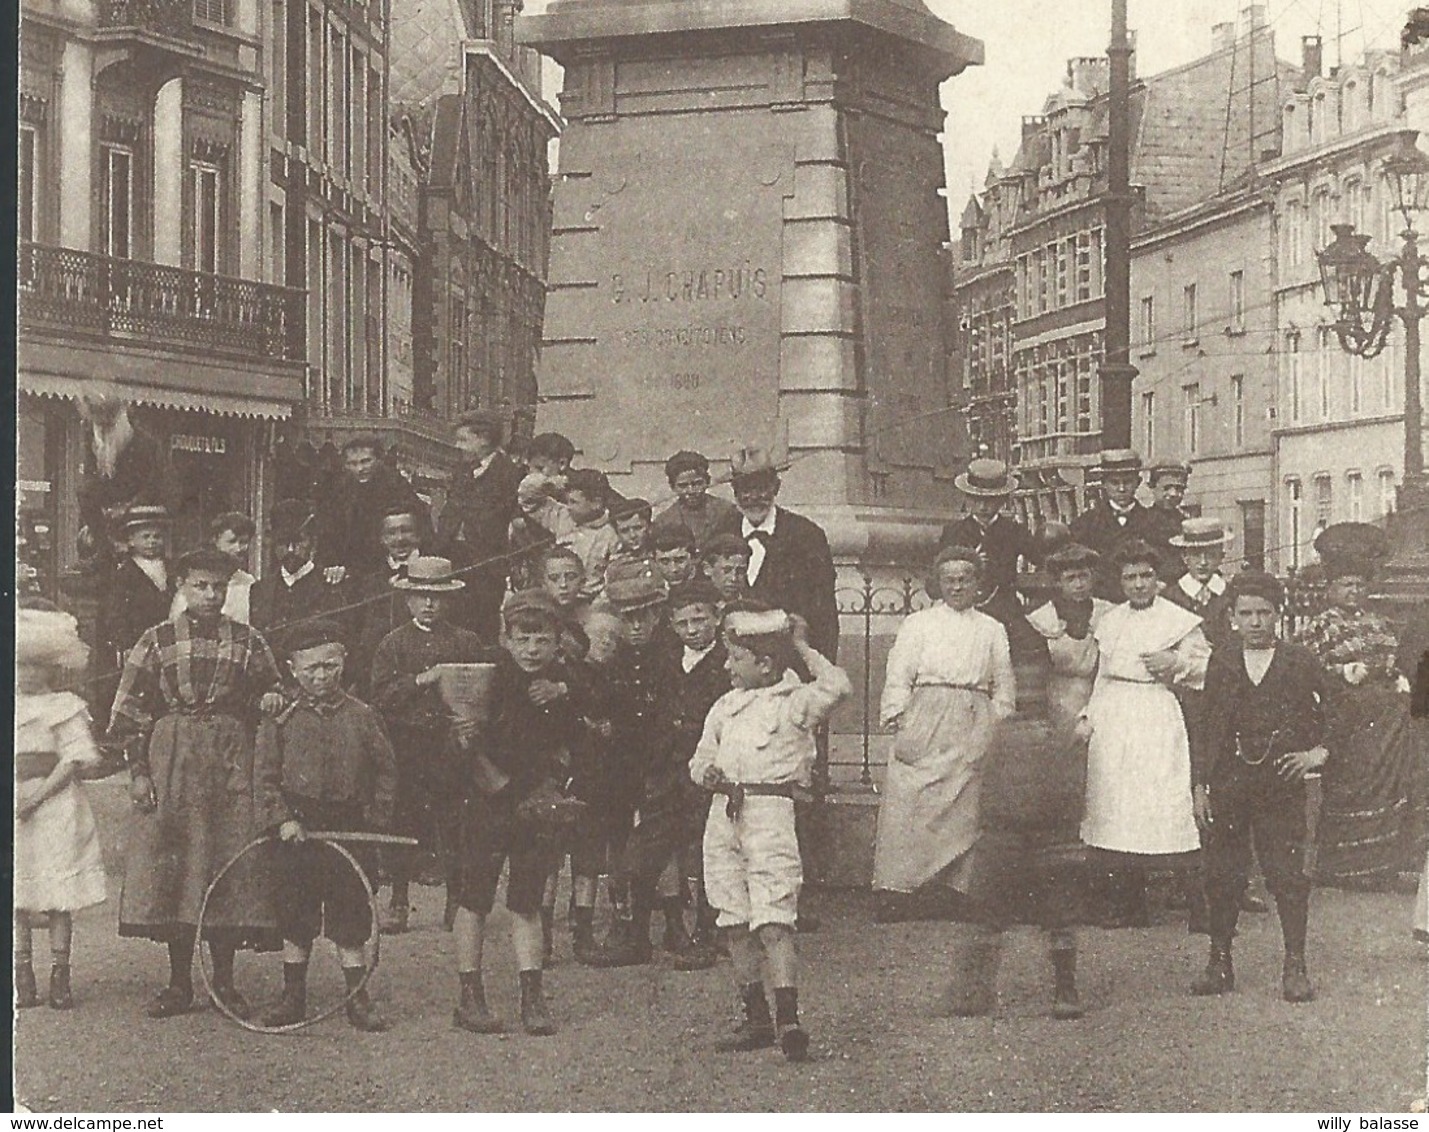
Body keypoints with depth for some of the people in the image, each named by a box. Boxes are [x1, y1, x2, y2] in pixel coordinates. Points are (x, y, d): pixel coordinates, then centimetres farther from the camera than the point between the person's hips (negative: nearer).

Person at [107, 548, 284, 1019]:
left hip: (232, 763, 1)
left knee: (232, 864, -2)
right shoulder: (157, 640, 4)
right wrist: (138, 770, -4)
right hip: (169, 760, -1)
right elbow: (130, 710, 3)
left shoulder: (247, 642, 8)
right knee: (171, 865, -1)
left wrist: (271, 702, -6)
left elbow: (270, 696, 18)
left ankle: (224, 980, 9)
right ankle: (179, 982, 9)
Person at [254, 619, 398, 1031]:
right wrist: (282, 819, -12)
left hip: (350, 827, 0)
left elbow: (385, 771, 7)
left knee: (351, 918, 3)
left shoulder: (362, 717, 3)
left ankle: (358, 999, 11)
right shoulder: (279, 722, 1)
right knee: (294, 918, 6)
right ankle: (293, 997, 18)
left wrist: (376, 821, 0)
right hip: (298, 831, 0)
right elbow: (266, 777, 0)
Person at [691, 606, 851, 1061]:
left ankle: (787, 1018, -20)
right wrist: (707, 773, -2)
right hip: (723, 813, 6)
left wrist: (803, 650, -8)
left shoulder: (795, 701, 0)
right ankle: (756, 1018, 14)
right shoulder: (725, 706, 17)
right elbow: (700, 760, 21)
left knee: (773, 920, -15)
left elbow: (838, 688, -18)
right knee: (734, 924, 6)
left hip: (770, 809, -6)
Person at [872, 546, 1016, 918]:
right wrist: (898, 719, -4)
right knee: (908, 801, -10)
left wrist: (996, 729, 6)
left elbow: (1004, 688, 16)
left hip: (973, 727, 2)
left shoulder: (992, 630, 16)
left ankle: (951, 886, 1)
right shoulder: (918, 624, 12)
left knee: (962, 807, -3)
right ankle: (895, 889, -11)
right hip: (925, 720, -2)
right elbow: (898, 677, 7)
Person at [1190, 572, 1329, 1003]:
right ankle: (1219, 963, 16)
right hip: (1226, 784, 2)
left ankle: (1295, 967, 7)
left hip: (1281, 785, -1)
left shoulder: (1301, 662, 5)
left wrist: (1315, 754, -9)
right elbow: (1202, 728, 9)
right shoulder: (1220, 661, 8)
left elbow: (1327, 721, 10)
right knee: (1222, 875, 4)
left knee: (1287, 874, -4)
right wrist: (1199, 785, 4)